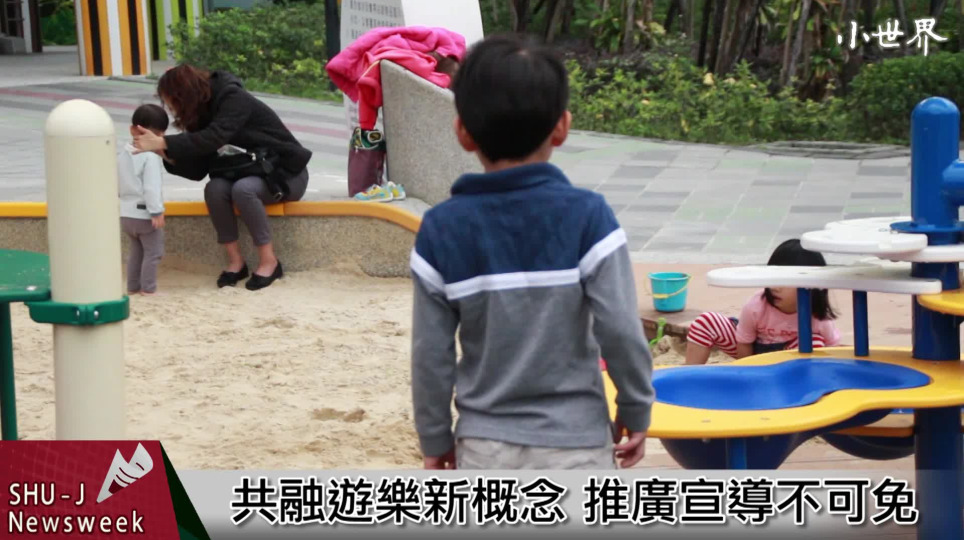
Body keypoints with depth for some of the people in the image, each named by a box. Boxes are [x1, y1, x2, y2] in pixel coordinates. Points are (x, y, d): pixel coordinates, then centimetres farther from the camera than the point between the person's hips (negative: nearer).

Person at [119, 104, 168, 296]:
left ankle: (133, 286, 20)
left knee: (136, 250, 19)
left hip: (125, 213, 8)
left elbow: (117, 184, 16)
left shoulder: (122, 154, 9)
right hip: (144, 213, -8)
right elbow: (152, 187, -22)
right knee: (153, 252, 2)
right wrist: (157, 212, -20)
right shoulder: (151, 157, -17)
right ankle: (148, 288, 2)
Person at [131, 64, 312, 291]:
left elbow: (213, 139, -38)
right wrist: (165, 153, -16)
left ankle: (269, 262, -22)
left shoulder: (234, 100, -21)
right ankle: (236, 261, -15)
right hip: (252, 173, 7)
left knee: (242, 189, -35)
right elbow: (198, 170, -1)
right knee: (215, 189, -24)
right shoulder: (204, 113, 1)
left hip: (287, 172, -7)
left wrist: (162, 142, -39)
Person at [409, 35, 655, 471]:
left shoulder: (442, 230, -6)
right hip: (574, 444, -2)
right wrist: (636, 411, 4)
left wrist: (435, 438, 11)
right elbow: (621, 332, -13)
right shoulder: (586, 216, -12)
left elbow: (431, 352, -2)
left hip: (485, 447, 2)